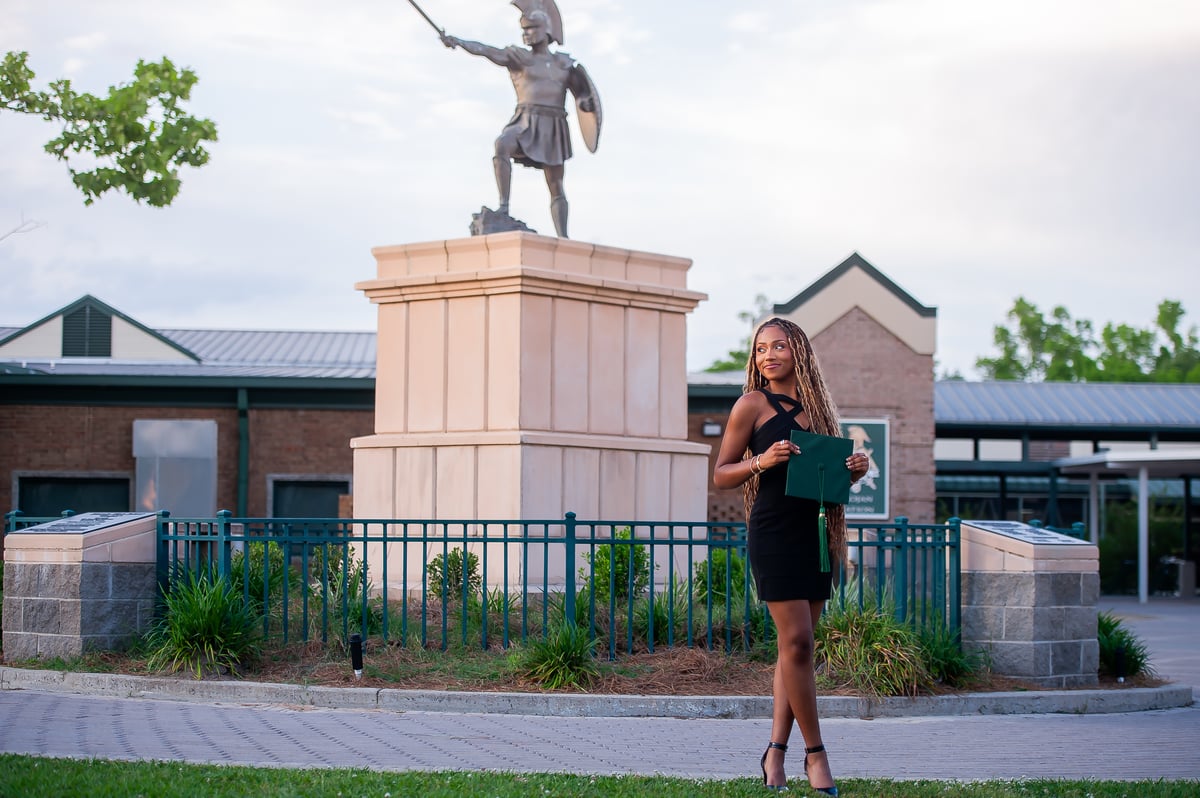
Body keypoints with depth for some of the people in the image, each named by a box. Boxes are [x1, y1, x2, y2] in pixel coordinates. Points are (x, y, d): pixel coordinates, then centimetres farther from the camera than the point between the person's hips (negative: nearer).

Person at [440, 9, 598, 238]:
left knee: (556, 187, 2)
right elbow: (487, 51, -9)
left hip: (554, 129, 2)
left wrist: (586, 103, -7)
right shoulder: (520, 57, 7)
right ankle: (504, 207, -37)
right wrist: (458, 42, -25)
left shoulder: (565, 63, 15)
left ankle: (563, 238, 6)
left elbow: (585, 99, 18)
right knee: (502, 144, -34)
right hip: (526, 122, -2)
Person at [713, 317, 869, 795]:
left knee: (796, 646, 5)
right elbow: (721, 475, -1)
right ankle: (815, 752, -2)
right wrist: (761, 460, -18)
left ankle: (776, 751, 9)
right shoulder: (753, 405, -1)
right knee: (796, 642, -10)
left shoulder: (816, 405, 14)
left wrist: (853, 471, 0)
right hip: (774, 534, -6)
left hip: (815, 534, 6)